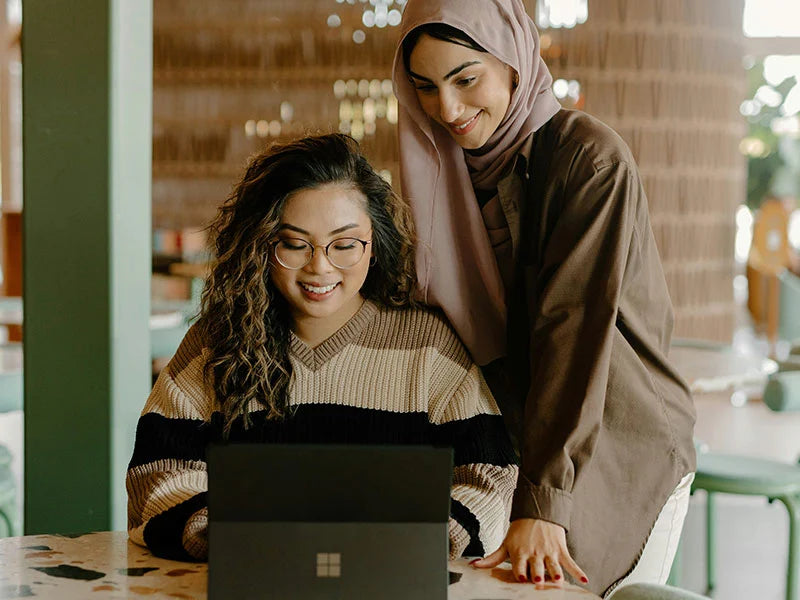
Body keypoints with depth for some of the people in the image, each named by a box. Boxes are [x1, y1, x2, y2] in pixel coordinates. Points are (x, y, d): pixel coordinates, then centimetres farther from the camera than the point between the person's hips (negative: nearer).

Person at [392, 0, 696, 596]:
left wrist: (543, 503, -29)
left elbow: (574, 331, -24)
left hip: (623, 458, -5)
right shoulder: (447, 172, 4)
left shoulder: (590, 159, -16)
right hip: (508, 452, 5)